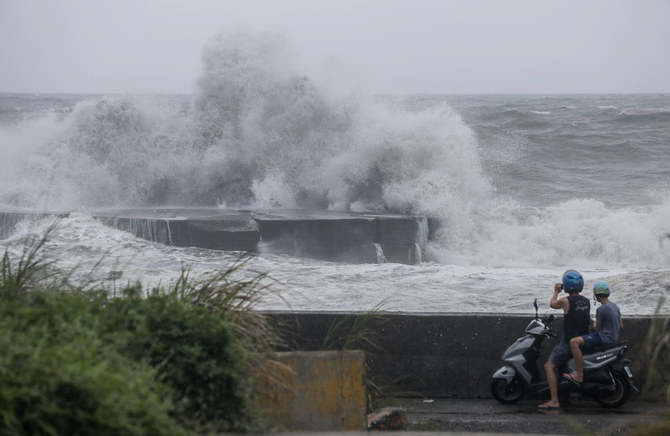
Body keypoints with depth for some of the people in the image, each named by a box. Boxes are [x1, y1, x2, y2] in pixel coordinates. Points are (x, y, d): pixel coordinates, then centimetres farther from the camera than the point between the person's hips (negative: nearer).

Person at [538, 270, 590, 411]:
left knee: (549, 366, -10)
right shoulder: (586, 301, 5)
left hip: (570, 342, -8)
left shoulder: (565, 301, -14)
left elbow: (552, 304, 7)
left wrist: (556, 291, 22)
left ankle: (554, 401, -22)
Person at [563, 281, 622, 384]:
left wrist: (594, 324, 10)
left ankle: (579, 376, -27)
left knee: (574, 342, -22)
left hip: (604, 338, -10)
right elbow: (620, 325, 20)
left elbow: (597, 328, -12)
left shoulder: (601, 309, -18)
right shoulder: (615, 306, 11)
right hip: (613, 339, 10)